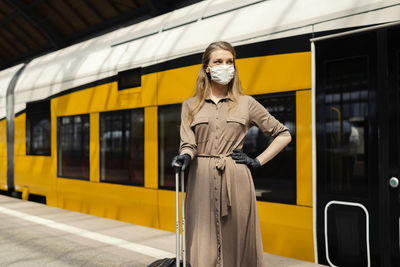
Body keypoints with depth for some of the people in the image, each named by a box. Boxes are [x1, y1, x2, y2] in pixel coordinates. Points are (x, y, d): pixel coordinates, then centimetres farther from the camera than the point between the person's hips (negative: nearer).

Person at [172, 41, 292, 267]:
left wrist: (258, 161, 4)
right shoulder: (190, 105, 11)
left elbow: (284, 135, 12)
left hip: (236, 181, 0)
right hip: (202, 182, 1)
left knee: (237, 246, 2)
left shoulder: (246, 103, 8)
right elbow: (188, 143, 2)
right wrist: (185, 157, -20)